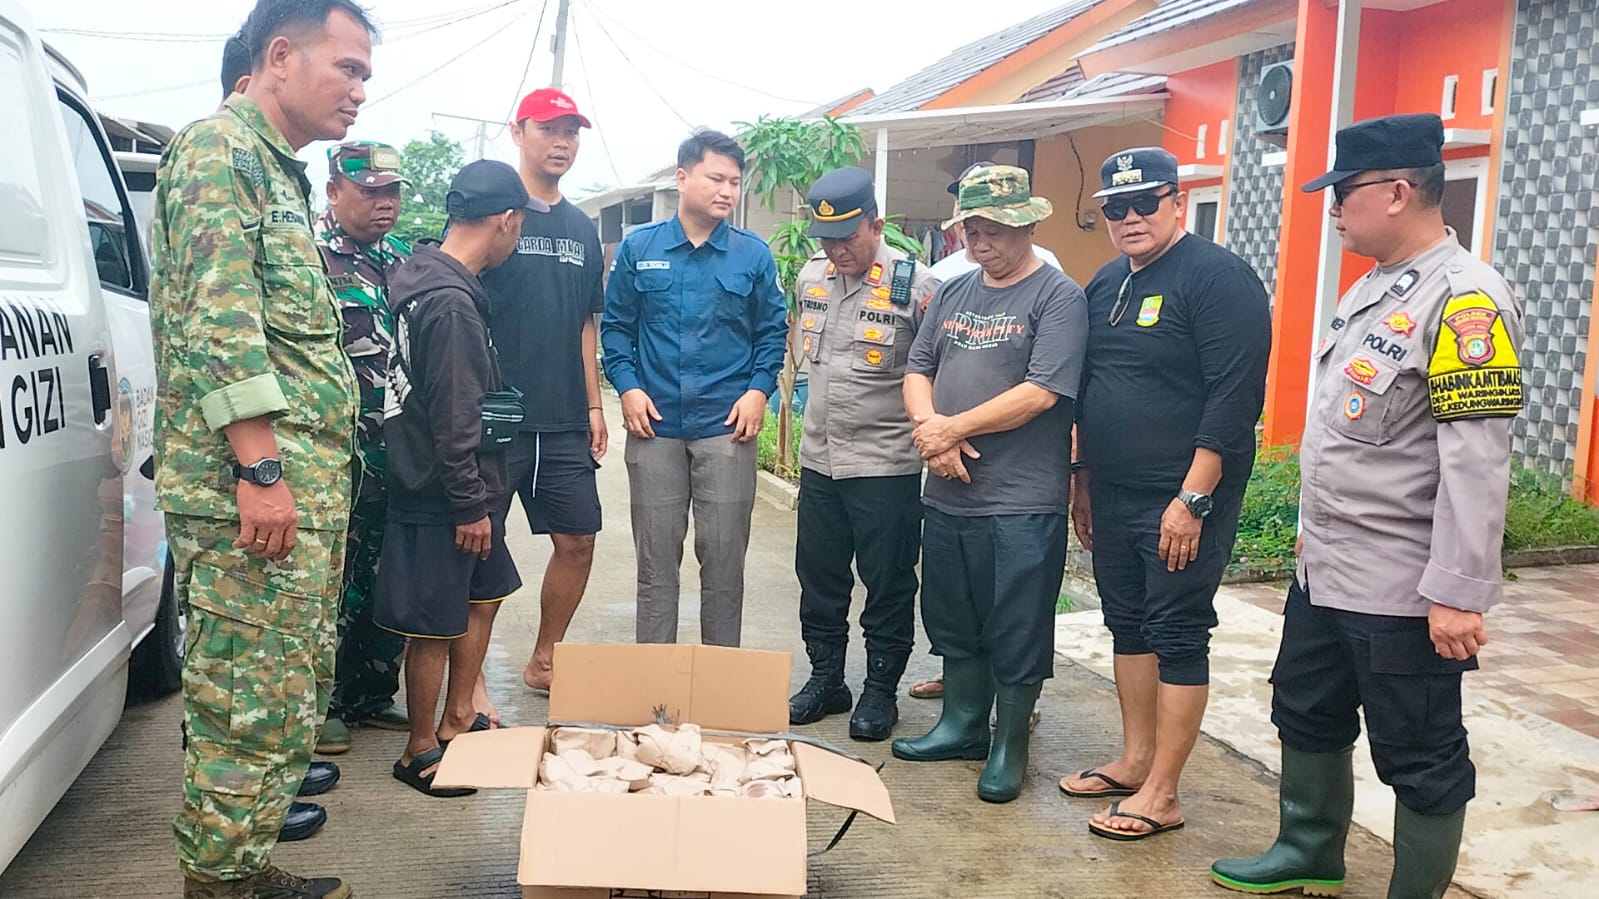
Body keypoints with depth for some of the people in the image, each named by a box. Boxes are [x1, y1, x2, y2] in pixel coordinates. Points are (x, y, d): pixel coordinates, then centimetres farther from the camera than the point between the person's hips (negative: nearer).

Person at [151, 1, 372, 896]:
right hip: (250, 487, -10)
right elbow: (216, 321, -19)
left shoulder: (283, 175, 22)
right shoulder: (219, 149, -7)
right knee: (255, 710, -5)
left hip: (308, 487, 10)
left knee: (297, 694, 15)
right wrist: (260, 467, -23)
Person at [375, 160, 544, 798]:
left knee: (483, 595, 20)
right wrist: (470, 506, -17)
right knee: (437, 625, 3)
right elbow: (453, 420, -23)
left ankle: (458, 720, 33)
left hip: (462, 487, 10)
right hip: (440, 496, -10)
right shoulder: (451, 303, -23)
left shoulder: (428, 278, 8)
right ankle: (420, 752, 18)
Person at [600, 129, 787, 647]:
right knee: (656, 560, 8)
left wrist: (759, 390, -5)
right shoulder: (638, 249, 4)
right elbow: (615, 326, 8)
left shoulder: (754, 255, 4)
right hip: (654, 426, 1)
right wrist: (627, 386, -4)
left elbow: (773, 332, 8)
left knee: (724, 558, 4)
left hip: (728, 428, 0)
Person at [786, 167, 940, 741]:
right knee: (818, 577, 14)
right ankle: (825, 679, 30)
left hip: (887, 463, -6)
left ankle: (881, 692, 21)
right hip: (819, 458, 6)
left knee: (888, 585, 6)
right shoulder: (811, 277, 7)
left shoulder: (915, 285, -13)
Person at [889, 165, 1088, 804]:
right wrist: (931, 428, -9)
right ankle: (961, 726, 34)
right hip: (947, 494, 7)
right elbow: (918, 370, 12)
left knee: (1016, 633, 4)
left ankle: (1010, 744, 21)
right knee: (952, 623, 17)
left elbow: (1041, 392, -18)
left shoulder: (1058, 297, -8)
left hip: (1022, 503, -7)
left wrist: (953, 428, -14)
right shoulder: (952, 293, 13)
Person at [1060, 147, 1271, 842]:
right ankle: (1135, 761, 29)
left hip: (1181, 499, -8)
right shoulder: (1105, 283, 13)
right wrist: (1082, 480, 18)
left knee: (1177, 635, 0)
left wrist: (1193, 499, -21)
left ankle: (1161, 794, 8)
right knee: (1128, 626, 15)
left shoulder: (1219, 278, -13)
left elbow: (1234, 399, -19)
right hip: (1112, 495, 8)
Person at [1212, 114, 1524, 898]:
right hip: (1324, 571, 10)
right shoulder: (1372, 287, 11)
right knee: (1307, 717, 23)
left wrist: (1458, 593, -25)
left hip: (1401, 591, -10)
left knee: (1419, 760, 7)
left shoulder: (1463, 298, -19)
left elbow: (1475, 460, -24)